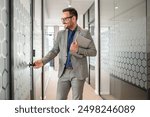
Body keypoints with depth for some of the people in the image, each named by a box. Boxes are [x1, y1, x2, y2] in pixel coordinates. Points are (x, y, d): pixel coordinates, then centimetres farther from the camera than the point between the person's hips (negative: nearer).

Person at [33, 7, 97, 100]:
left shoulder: (85, 33, -1)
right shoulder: (61, 34, 10)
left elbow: (93, 52, -2)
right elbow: (54, 51, 7)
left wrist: (78, 50, -16)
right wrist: (43, 61, -9)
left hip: (78, 72, -3)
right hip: (64, 72, 4)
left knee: (77, 99, 3)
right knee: (60, 99, 5)